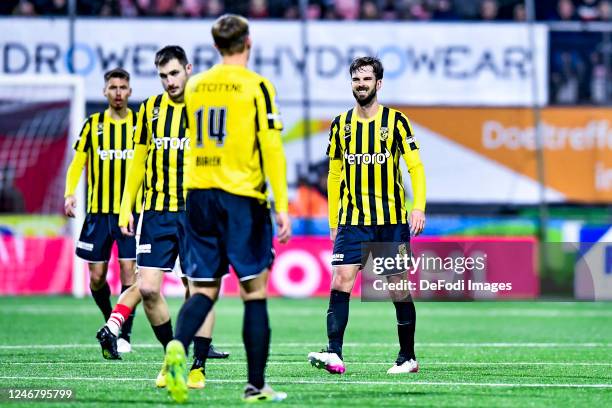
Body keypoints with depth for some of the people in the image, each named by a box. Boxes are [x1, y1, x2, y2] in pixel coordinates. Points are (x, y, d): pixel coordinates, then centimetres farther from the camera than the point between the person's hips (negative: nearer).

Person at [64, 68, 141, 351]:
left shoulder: (140, 123, 3)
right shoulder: (93, 124, 4)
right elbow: (77, 162, 4)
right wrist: (70, 193, -11)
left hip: (131, 210, -1)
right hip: (98, 211, 1)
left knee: (129, 271, -10)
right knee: (97, 277, 3)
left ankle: (124, 333, -5)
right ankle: (111, 322, 28)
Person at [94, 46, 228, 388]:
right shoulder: (150, 109, 9)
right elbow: (139, 161, 15)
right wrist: (126, 207, 10)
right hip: (157, 211, 3)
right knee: (148, 288, -4)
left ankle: (198, 367, 3)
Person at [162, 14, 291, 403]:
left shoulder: (194, 86, 9)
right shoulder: (256, 86, -5)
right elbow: (272, 149, -10)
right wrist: (282, 207, -10)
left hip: (199, 195, 4)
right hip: (242, 196, -4)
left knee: (203, 289, 7)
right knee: (255, 291, 3)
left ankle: (178, 346, -22)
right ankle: (256, 385, 3)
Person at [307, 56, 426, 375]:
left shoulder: (395, 121, 0)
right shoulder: (341, 124, 9)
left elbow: (415, 166, -3)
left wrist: (419, 207, -16)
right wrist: (333, 223, 14)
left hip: (392, 220, -2)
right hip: (352, 220, 2)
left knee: (399, 287, 3)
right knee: (340, 281, -14)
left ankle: (407, 357, 17)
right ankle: (335, 354, -20)